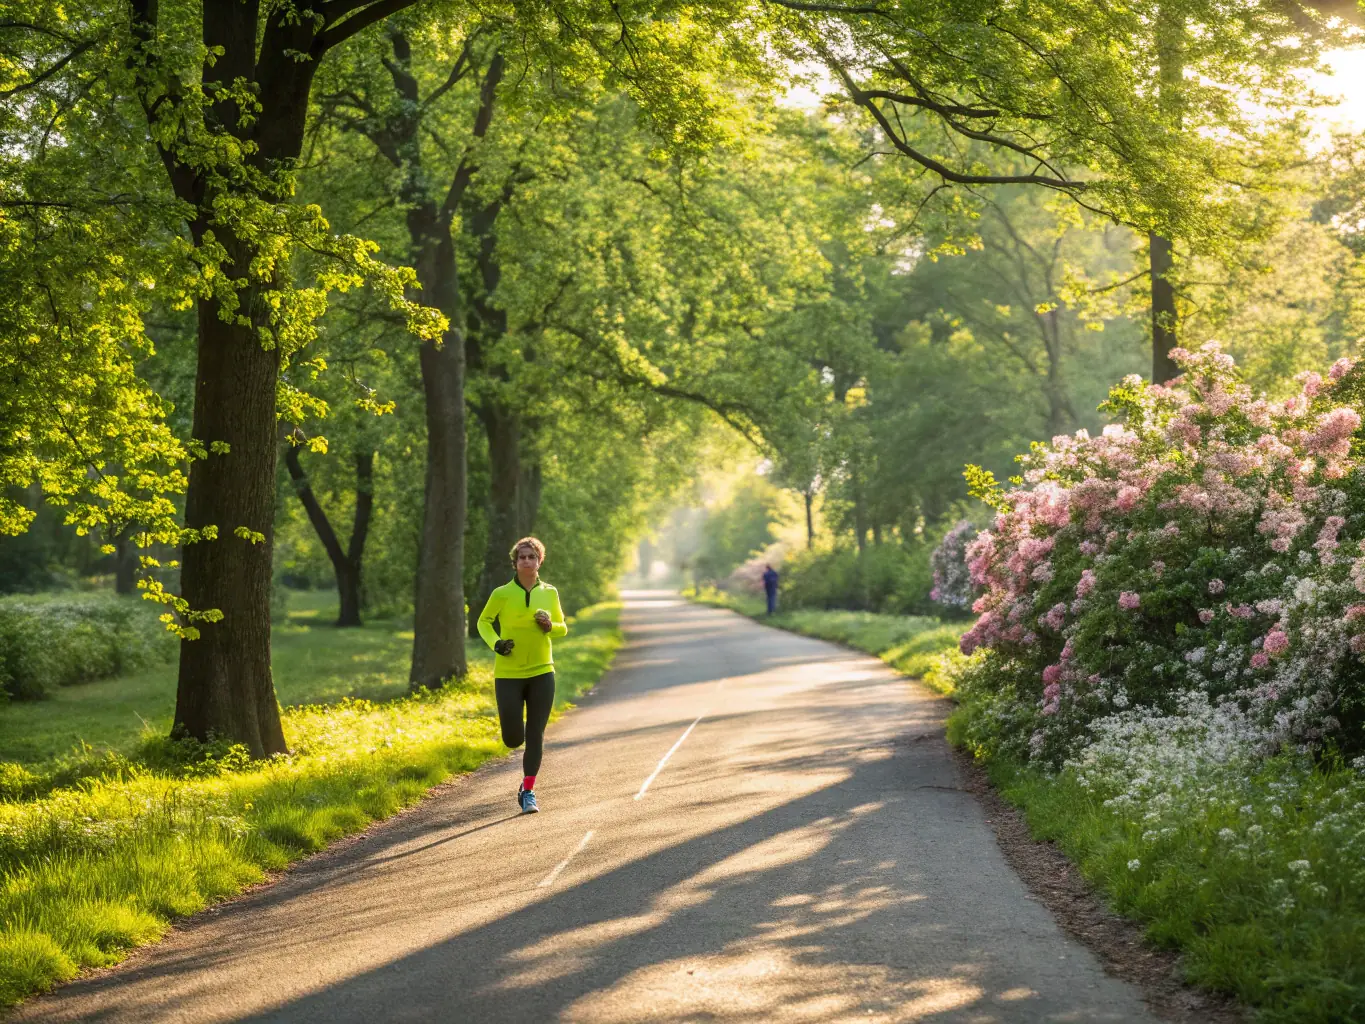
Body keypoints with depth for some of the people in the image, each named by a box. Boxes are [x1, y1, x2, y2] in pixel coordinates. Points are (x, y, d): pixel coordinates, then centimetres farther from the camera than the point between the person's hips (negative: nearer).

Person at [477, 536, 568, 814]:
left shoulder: (549, 593, 2)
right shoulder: (502, 594, -5)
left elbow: (562, 627, 13)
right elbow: (484, 621, 9)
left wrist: (550, 626, -10)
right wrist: (495, 643, -10)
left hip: (541, 673, 1)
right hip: (508, 674, -1)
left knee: (535, 735, -1)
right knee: (513, 739, -3)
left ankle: (528, 791, 10)